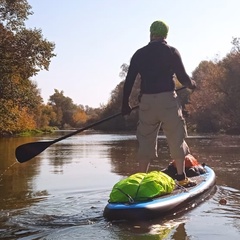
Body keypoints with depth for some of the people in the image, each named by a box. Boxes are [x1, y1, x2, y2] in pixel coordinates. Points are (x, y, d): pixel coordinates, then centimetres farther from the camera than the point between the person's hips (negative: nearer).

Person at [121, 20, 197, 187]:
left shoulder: (139, 54, 10)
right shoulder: (171, 52, 1)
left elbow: (129, 81, 8)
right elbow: (183, 77, -3)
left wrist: (125, 104, 16)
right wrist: (192, 84, 19)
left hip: (146, 102, 3)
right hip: (168, 100, -3)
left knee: (146, 140, 9)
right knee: (176, 138, 6)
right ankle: (181, 177, 8)